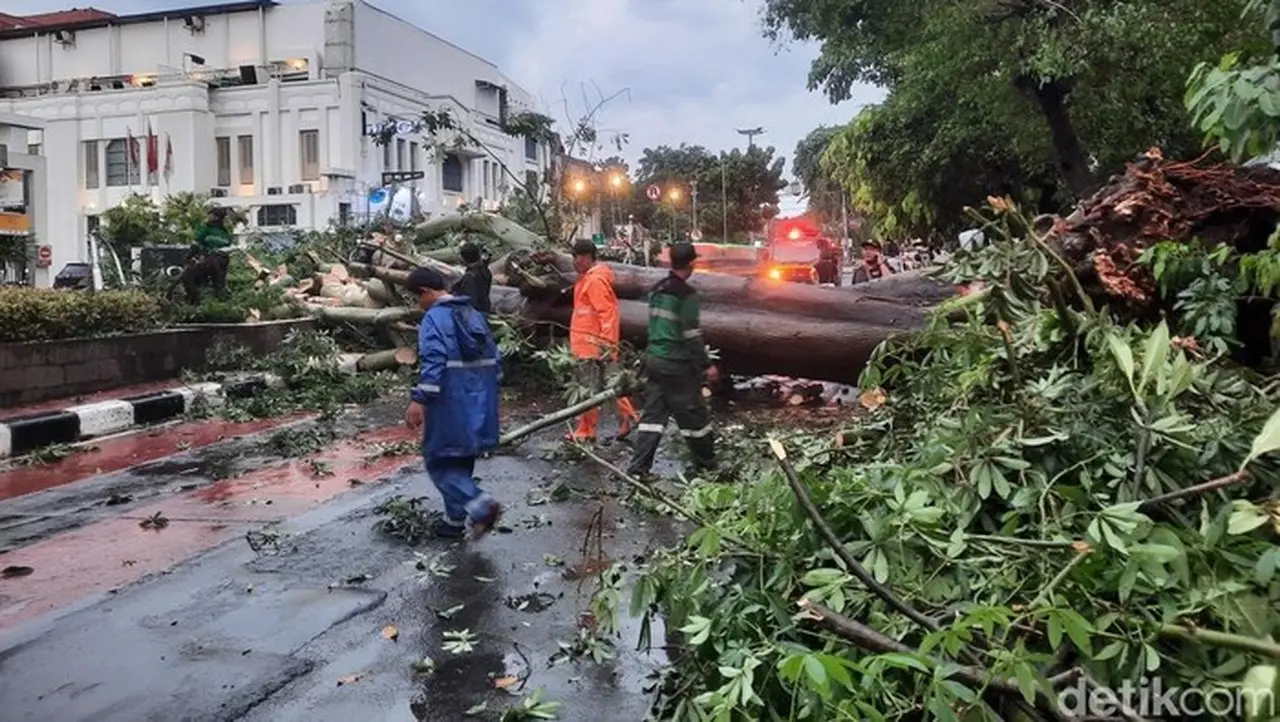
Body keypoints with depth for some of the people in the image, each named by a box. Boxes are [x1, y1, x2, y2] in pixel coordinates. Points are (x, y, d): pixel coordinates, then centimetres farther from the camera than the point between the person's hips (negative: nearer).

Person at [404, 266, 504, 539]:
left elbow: (434, 362, -25)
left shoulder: (435, 318, -11)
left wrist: (419, 400, -27)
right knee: (462, 461, 19)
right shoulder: (474, 315, 15)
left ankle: (480, 505, -15)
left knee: (439, 461, 2)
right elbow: (495, 358, 17)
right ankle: (456, 518, 27)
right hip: (478, 405, 8)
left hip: (451, 405, -8)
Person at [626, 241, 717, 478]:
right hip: (677, 365, -7)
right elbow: (692, 335, -16)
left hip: (653, 359, 7)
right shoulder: (686, 294, -15)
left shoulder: (657, 289, 9)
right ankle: (706, 464, 22)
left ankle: (638, 468, 5)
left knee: (652, 414, 9)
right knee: (695, 415, 8)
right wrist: (706, 365, -9)